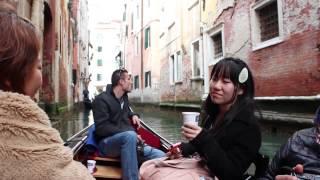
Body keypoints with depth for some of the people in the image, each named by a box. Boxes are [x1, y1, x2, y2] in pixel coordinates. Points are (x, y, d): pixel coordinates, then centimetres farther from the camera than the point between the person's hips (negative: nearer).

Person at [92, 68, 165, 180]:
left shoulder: (124, 97, 14)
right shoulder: (101, 100, -11)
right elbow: (102, 129, -19)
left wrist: (133, 115, 11)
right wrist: (128, 132, -24)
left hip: (126, 142, 6)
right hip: (107, 143, -6)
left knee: (160, 156, -16)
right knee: (130, 135, -41)